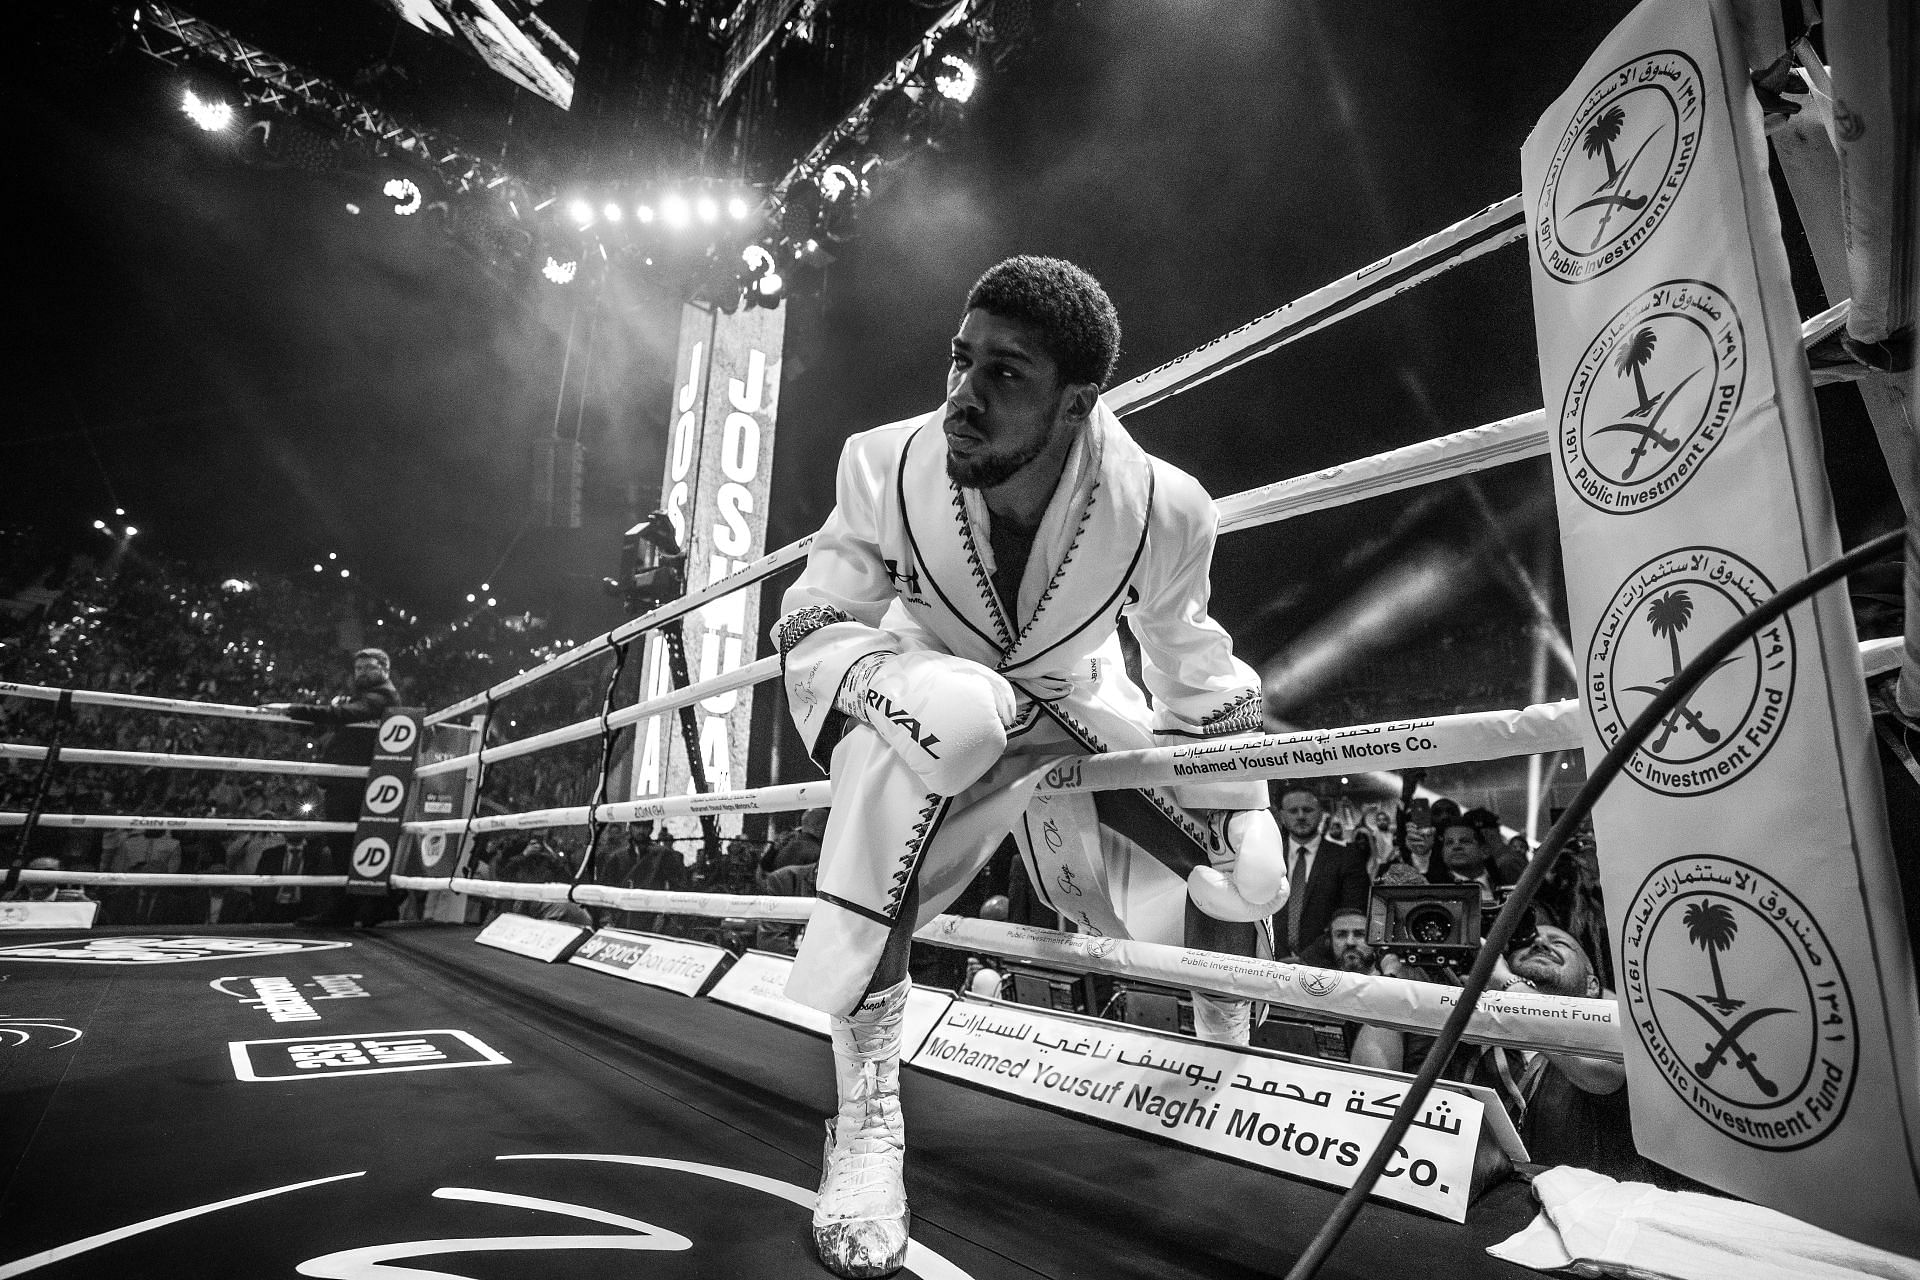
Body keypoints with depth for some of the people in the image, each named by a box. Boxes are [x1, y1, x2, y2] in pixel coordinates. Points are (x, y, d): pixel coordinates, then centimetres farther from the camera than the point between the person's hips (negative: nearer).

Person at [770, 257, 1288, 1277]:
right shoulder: (887, 466, -30)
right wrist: (906, 690, -41)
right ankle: (863, 1103, -26)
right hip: (919, 684, -2)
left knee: (1241, 873, -9)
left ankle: (1229, 1061, 32)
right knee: (950, 717, -40)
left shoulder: (1158, 509, -27)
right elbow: (813, 626, -21)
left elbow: (1197, 674, -11)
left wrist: (1241, 813, -6)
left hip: (1070, 698, 2)